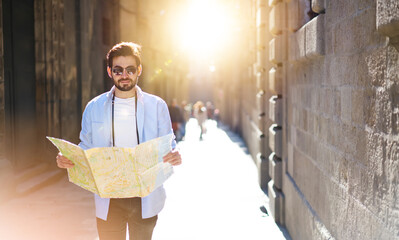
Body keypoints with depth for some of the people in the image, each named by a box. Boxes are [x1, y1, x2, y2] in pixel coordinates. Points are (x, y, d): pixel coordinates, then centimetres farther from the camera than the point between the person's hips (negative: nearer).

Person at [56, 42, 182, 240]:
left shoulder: (157, 106, 3)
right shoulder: (94, 108, 6)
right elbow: (85, 149, 11)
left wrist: (174, 157, -18)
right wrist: (66, 159, -11)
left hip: (145, 199, 0)